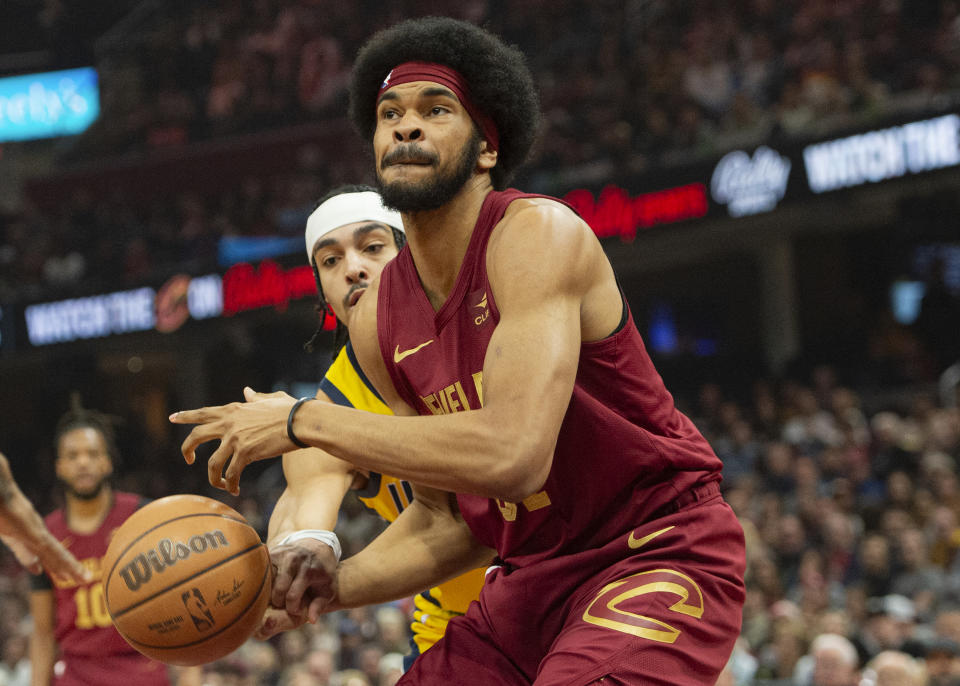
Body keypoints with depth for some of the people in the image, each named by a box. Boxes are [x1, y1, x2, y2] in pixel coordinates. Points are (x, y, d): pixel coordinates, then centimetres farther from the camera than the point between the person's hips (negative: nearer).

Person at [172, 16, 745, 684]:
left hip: (661, 555, -8)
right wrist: (336, 585, -8)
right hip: (536, 574, 8)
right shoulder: (378, 323, 3)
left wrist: (306, 422, -25)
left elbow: (512, 456, -32)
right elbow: (448, 521, 12)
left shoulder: (538, 233, -18)